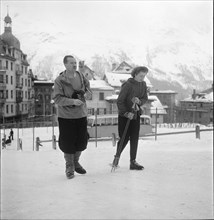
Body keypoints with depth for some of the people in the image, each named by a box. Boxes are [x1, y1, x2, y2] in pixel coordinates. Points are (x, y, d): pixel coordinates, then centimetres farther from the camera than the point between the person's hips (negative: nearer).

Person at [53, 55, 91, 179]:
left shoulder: (81, 76, 3)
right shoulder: (60, 80, -13)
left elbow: (88, 89, 18)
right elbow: (57, 99, -17)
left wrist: (86, 94, -5)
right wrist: (73, 101, -27)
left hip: (81, 114, 5)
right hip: (66, 116, -5)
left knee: (82, 141, 12)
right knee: (67, 142, 2)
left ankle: (76, 162, 36)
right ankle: (69, 167, 23)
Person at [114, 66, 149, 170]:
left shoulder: (143, 85, 3)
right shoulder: (127, 85, -16)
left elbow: (145, 98, 8)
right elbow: (119, 101, -15)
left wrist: (139, 101, -14)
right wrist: (126, 113, -22)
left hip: (136, 115, 6)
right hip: (125, 115, -6)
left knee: (135, 138, 5)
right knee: (124, 138, -3)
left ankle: (133, 162, 12)